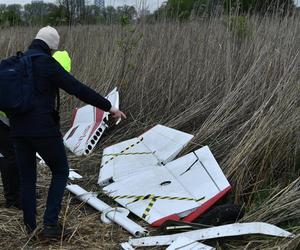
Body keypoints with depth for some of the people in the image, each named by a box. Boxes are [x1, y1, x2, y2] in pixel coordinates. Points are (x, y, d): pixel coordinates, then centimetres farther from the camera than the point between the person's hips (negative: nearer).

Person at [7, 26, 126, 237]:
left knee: (27, 178, 14)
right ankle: (51, 224, 4)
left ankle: (31, 228, 20)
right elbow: (78, 89, -14)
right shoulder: (47, 64, -10)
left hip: (19, 129, 7)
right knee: (60, 172, 10)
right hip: (43, 128, -7)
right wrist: (109, 107, -8)